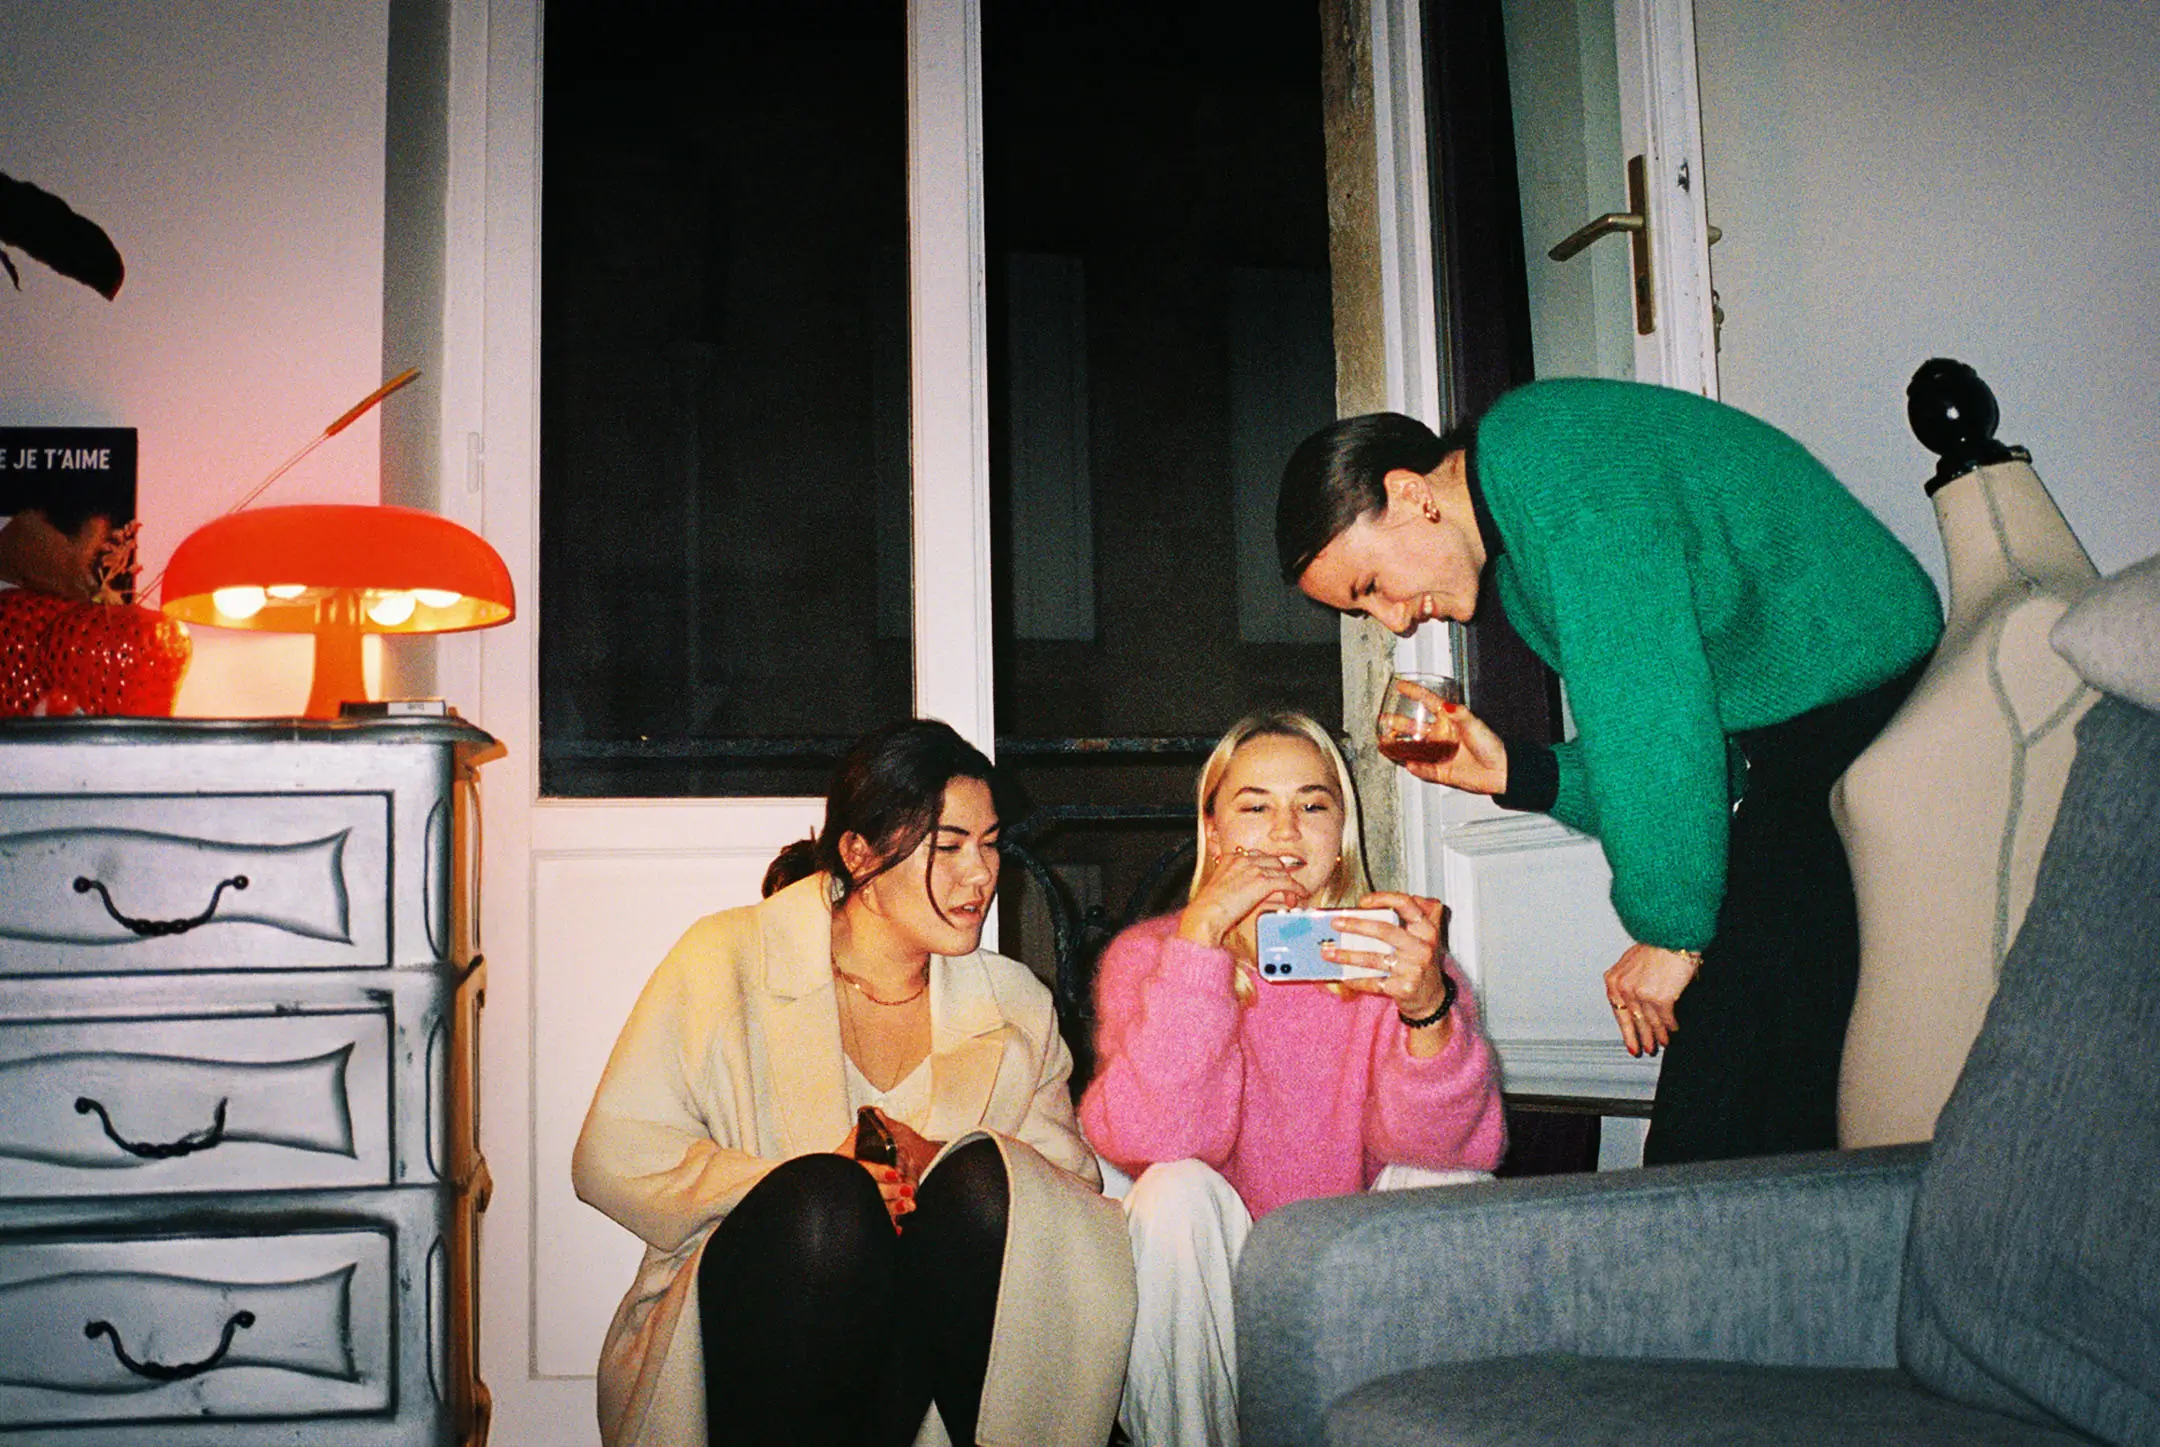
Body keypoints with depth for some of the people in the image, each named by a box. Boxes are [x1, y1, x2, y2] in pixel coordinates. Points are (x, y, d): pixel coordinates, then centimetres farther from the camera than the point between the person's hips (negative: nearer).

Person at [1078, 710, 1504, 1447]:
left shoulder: (1394, 953, -3)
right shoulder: (1147, 956, -5)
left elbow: (1439, 1140, -18)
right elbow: (1152, 1137, -22)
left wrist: (1429, 1011, -39)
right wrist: (1202, 937, -27)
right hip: (1211, 1315, -1)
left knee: (1451, 1184, -22)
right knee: (1177, 1192, -29)